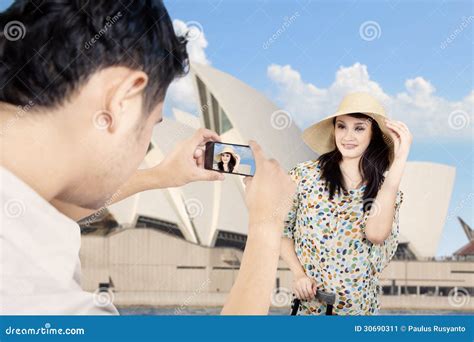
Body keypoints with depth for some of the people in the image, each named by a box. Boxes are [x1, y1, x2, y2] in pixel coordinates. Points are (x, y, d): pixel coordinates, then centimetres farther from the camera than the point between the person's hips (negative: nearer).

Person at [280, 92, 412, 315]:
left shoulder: (385, 186, -4)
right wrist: (297, 272, -10)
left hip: (358, 308, 1)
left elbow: (376, 233, -25)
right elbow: (280, 228, 5)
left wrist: (399, 160, -24)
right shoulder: (306, 174, -6)